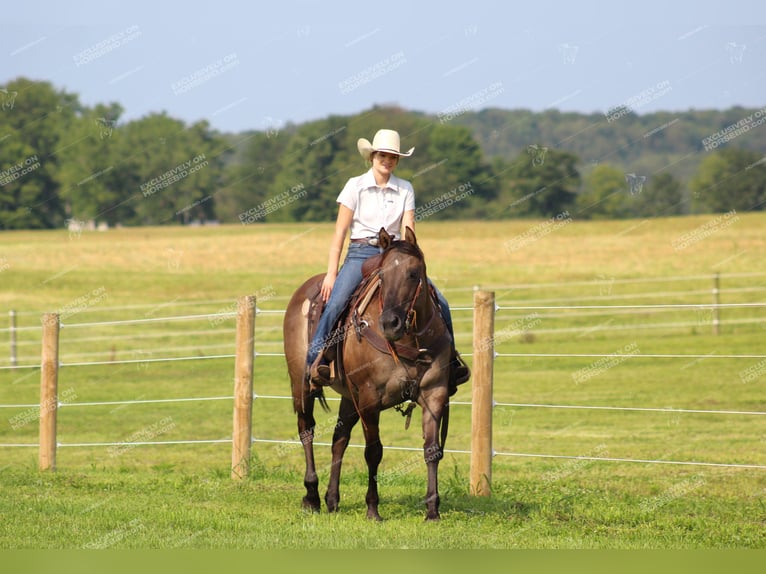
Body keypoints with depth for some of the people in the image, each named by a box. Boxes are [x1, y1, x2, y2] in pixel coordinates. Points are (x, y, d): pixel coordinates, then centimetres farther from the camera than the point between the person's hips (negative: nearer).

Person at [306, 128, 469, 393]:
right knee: (335, 302, -30)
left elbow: (408, 232, 3)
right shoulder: (356, 186, 0)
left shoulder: (405, 189, 8)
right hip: (360, 254, -3)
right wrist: (331, 273, -7)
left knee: (438, 301, -11)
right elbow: (340, 232, -1)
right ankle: (315, 360, -28)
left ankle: (450, 360, 4)